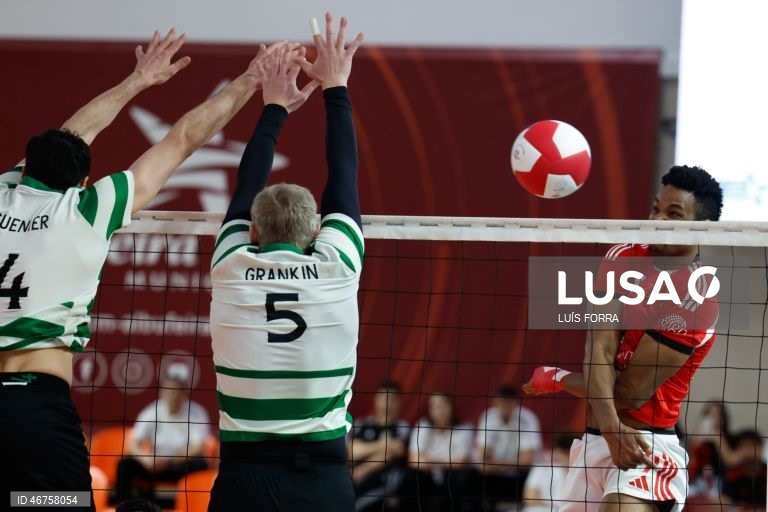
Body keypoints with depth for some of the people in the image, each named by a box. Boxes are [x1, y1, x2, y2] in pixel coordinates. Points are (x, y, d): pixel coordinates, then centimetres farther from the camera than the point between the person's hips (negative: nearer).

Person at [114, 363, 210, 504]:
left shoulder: (196, 413, -10)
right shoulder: (151, 412, -4)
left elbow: (198, 447, -20)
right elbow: (133, 444, -9)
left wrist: (170, 462, -35)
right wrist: (146, 459, -32)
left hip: (183, 466, -2)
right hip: (156, 465, 2)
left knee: (200, 465, -33)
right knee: (126, 464, -20)